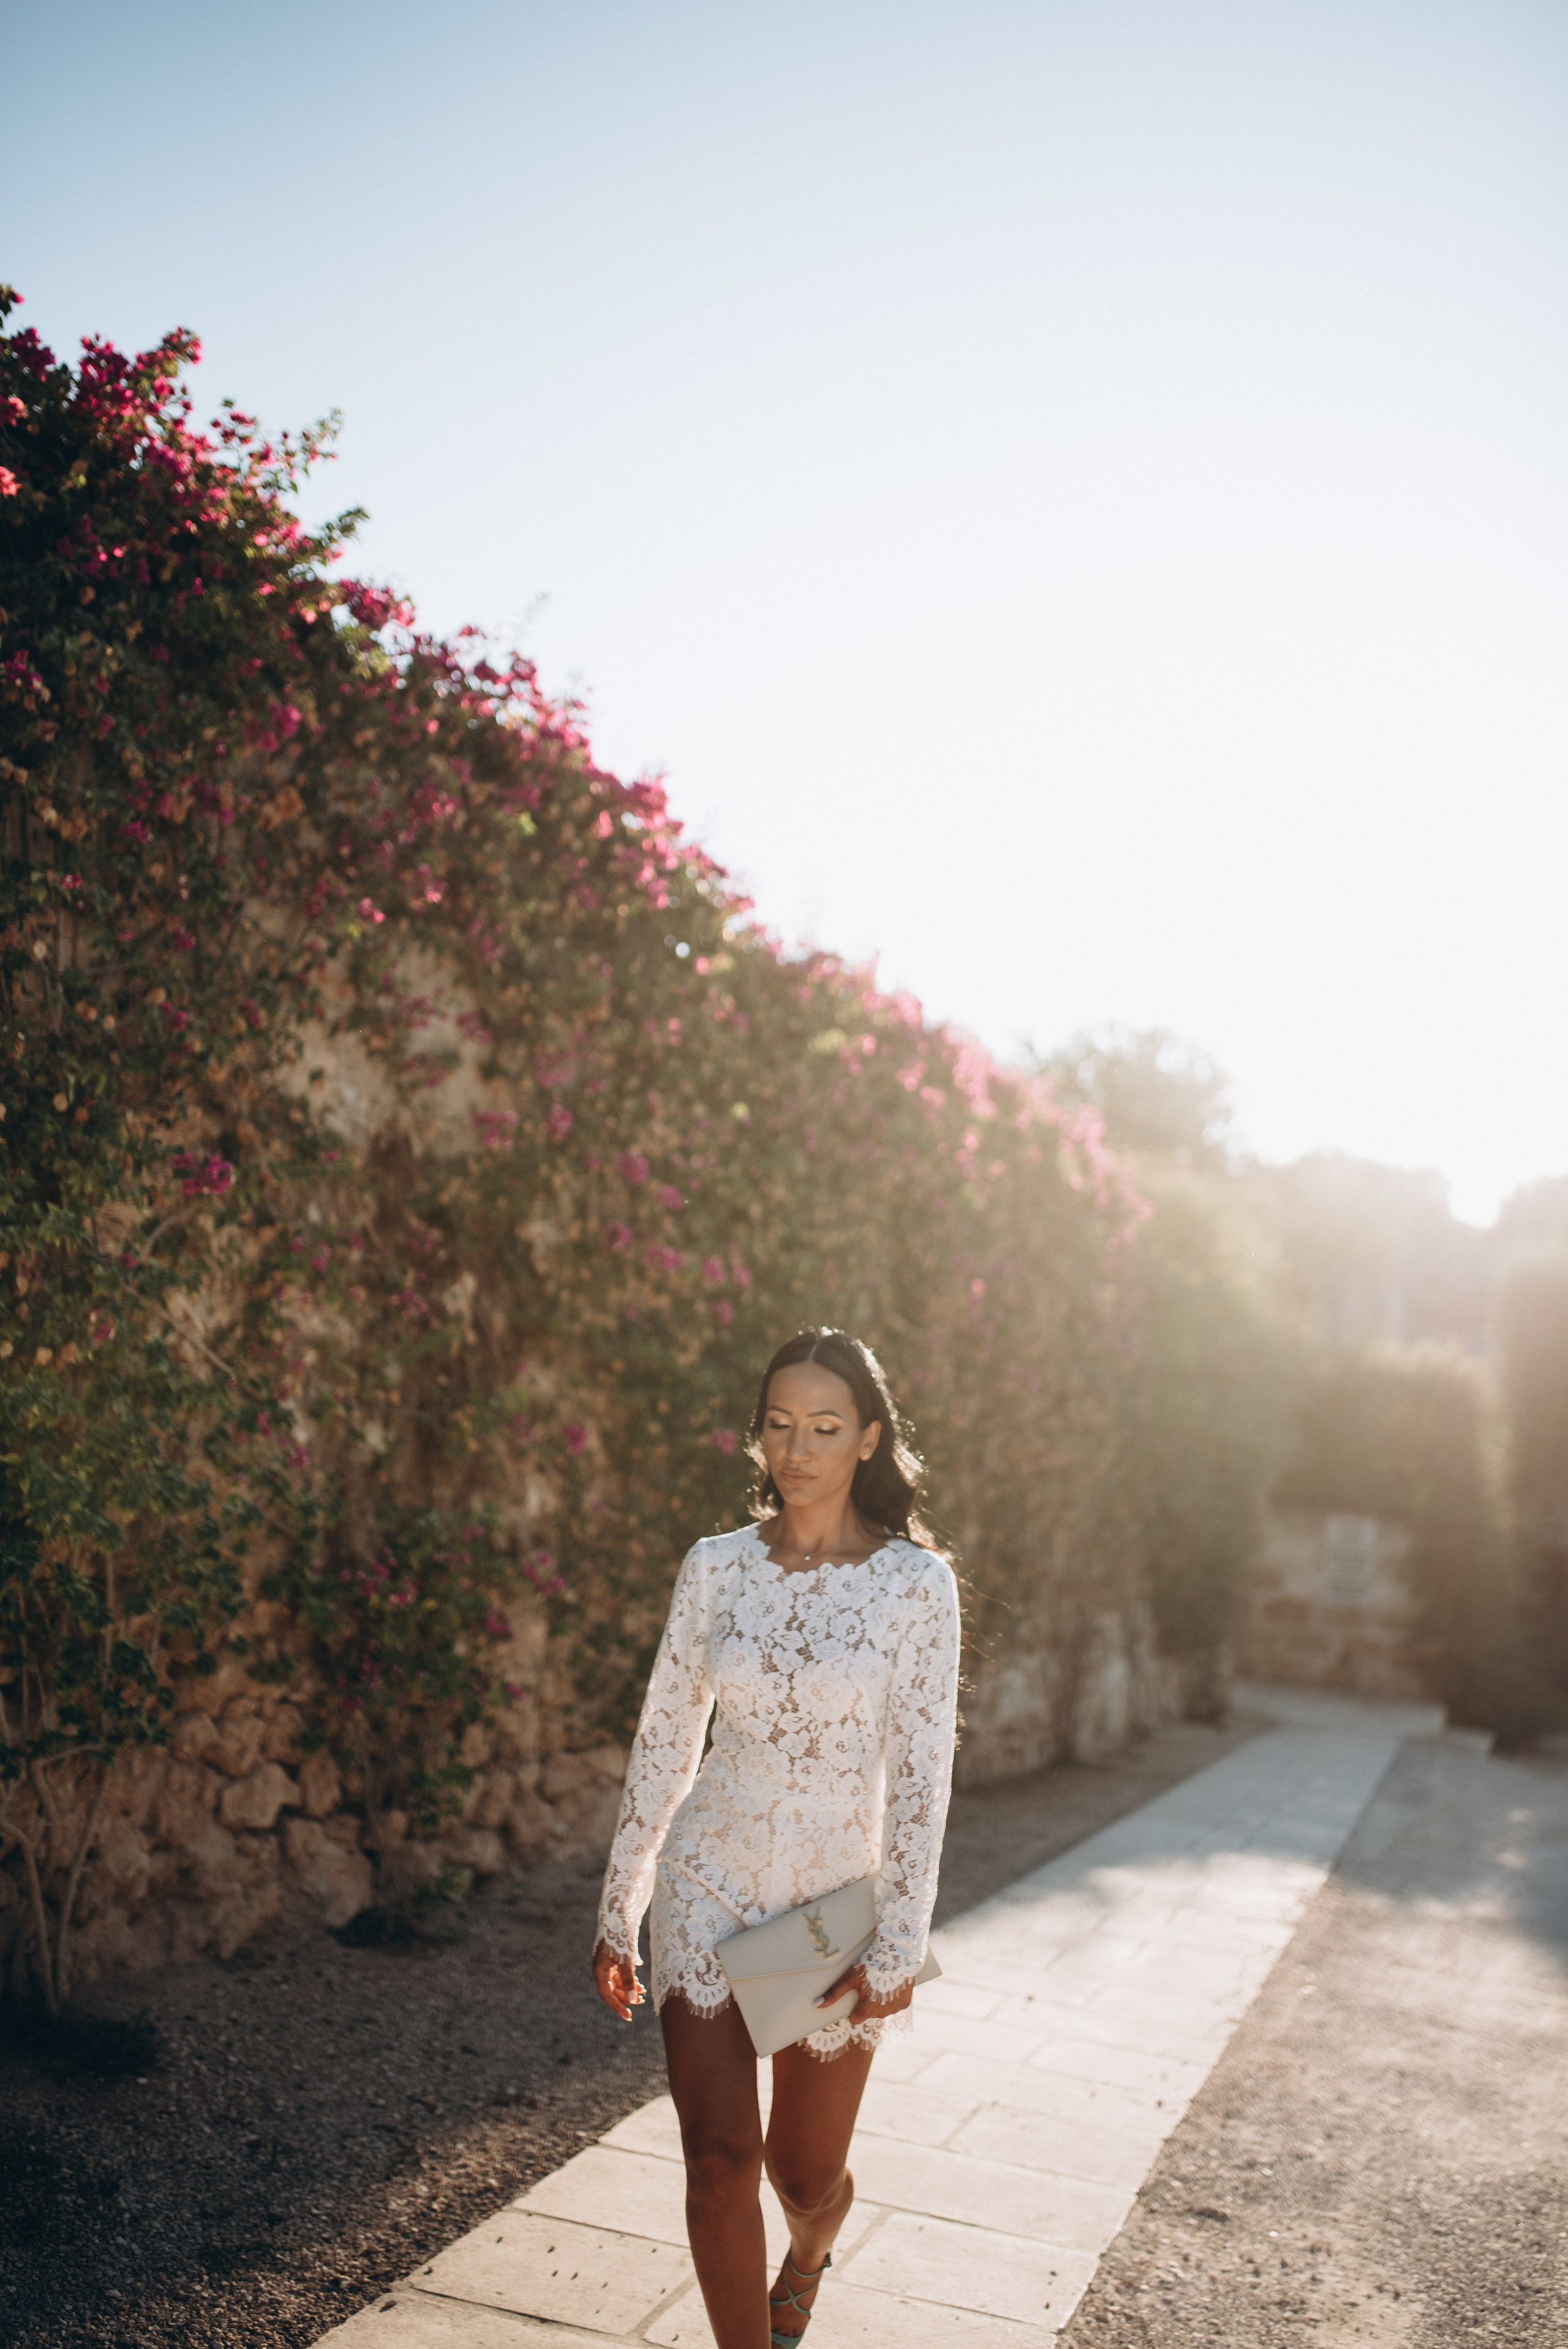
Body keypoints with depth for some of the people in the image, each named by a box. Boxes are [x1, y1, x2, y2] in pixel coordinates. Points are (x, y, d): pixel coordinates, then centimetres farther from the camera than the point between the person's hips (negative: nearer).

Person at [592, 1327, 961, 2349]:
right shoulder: (716, 1568, -3)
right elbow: (665, 1742, 3)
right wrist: (619, 1911, 6)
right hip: (710, 1884, 1)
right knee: (720, 2161, -8)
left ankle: (807, 2260, 50)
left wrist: (898, 1946, -12)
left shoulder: (915, 1582, -11)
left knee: (805, 2173, 14)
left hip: (838, 1899, -1)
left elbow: (922, 1773, -10)